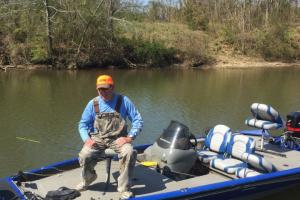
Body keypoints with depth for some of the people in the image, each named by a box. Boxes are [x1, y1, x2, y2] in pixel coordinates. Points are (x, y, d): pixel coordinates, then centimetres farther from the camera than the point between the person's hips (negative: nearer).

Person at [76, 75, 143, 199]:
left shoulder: (124, 101, -6)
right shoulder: (93, 104, 1)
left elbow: (138, 120, -4)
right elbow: (83, 124, 7)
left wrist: (129, 137, -17)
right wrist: (87, 139, -12)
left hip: (118, 138, -2)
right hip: (98, 138, 2)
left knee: (129, 153, -32)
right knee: (84, 156, -24)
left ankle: (124, 188, -13)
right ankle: (88, 178, 12)